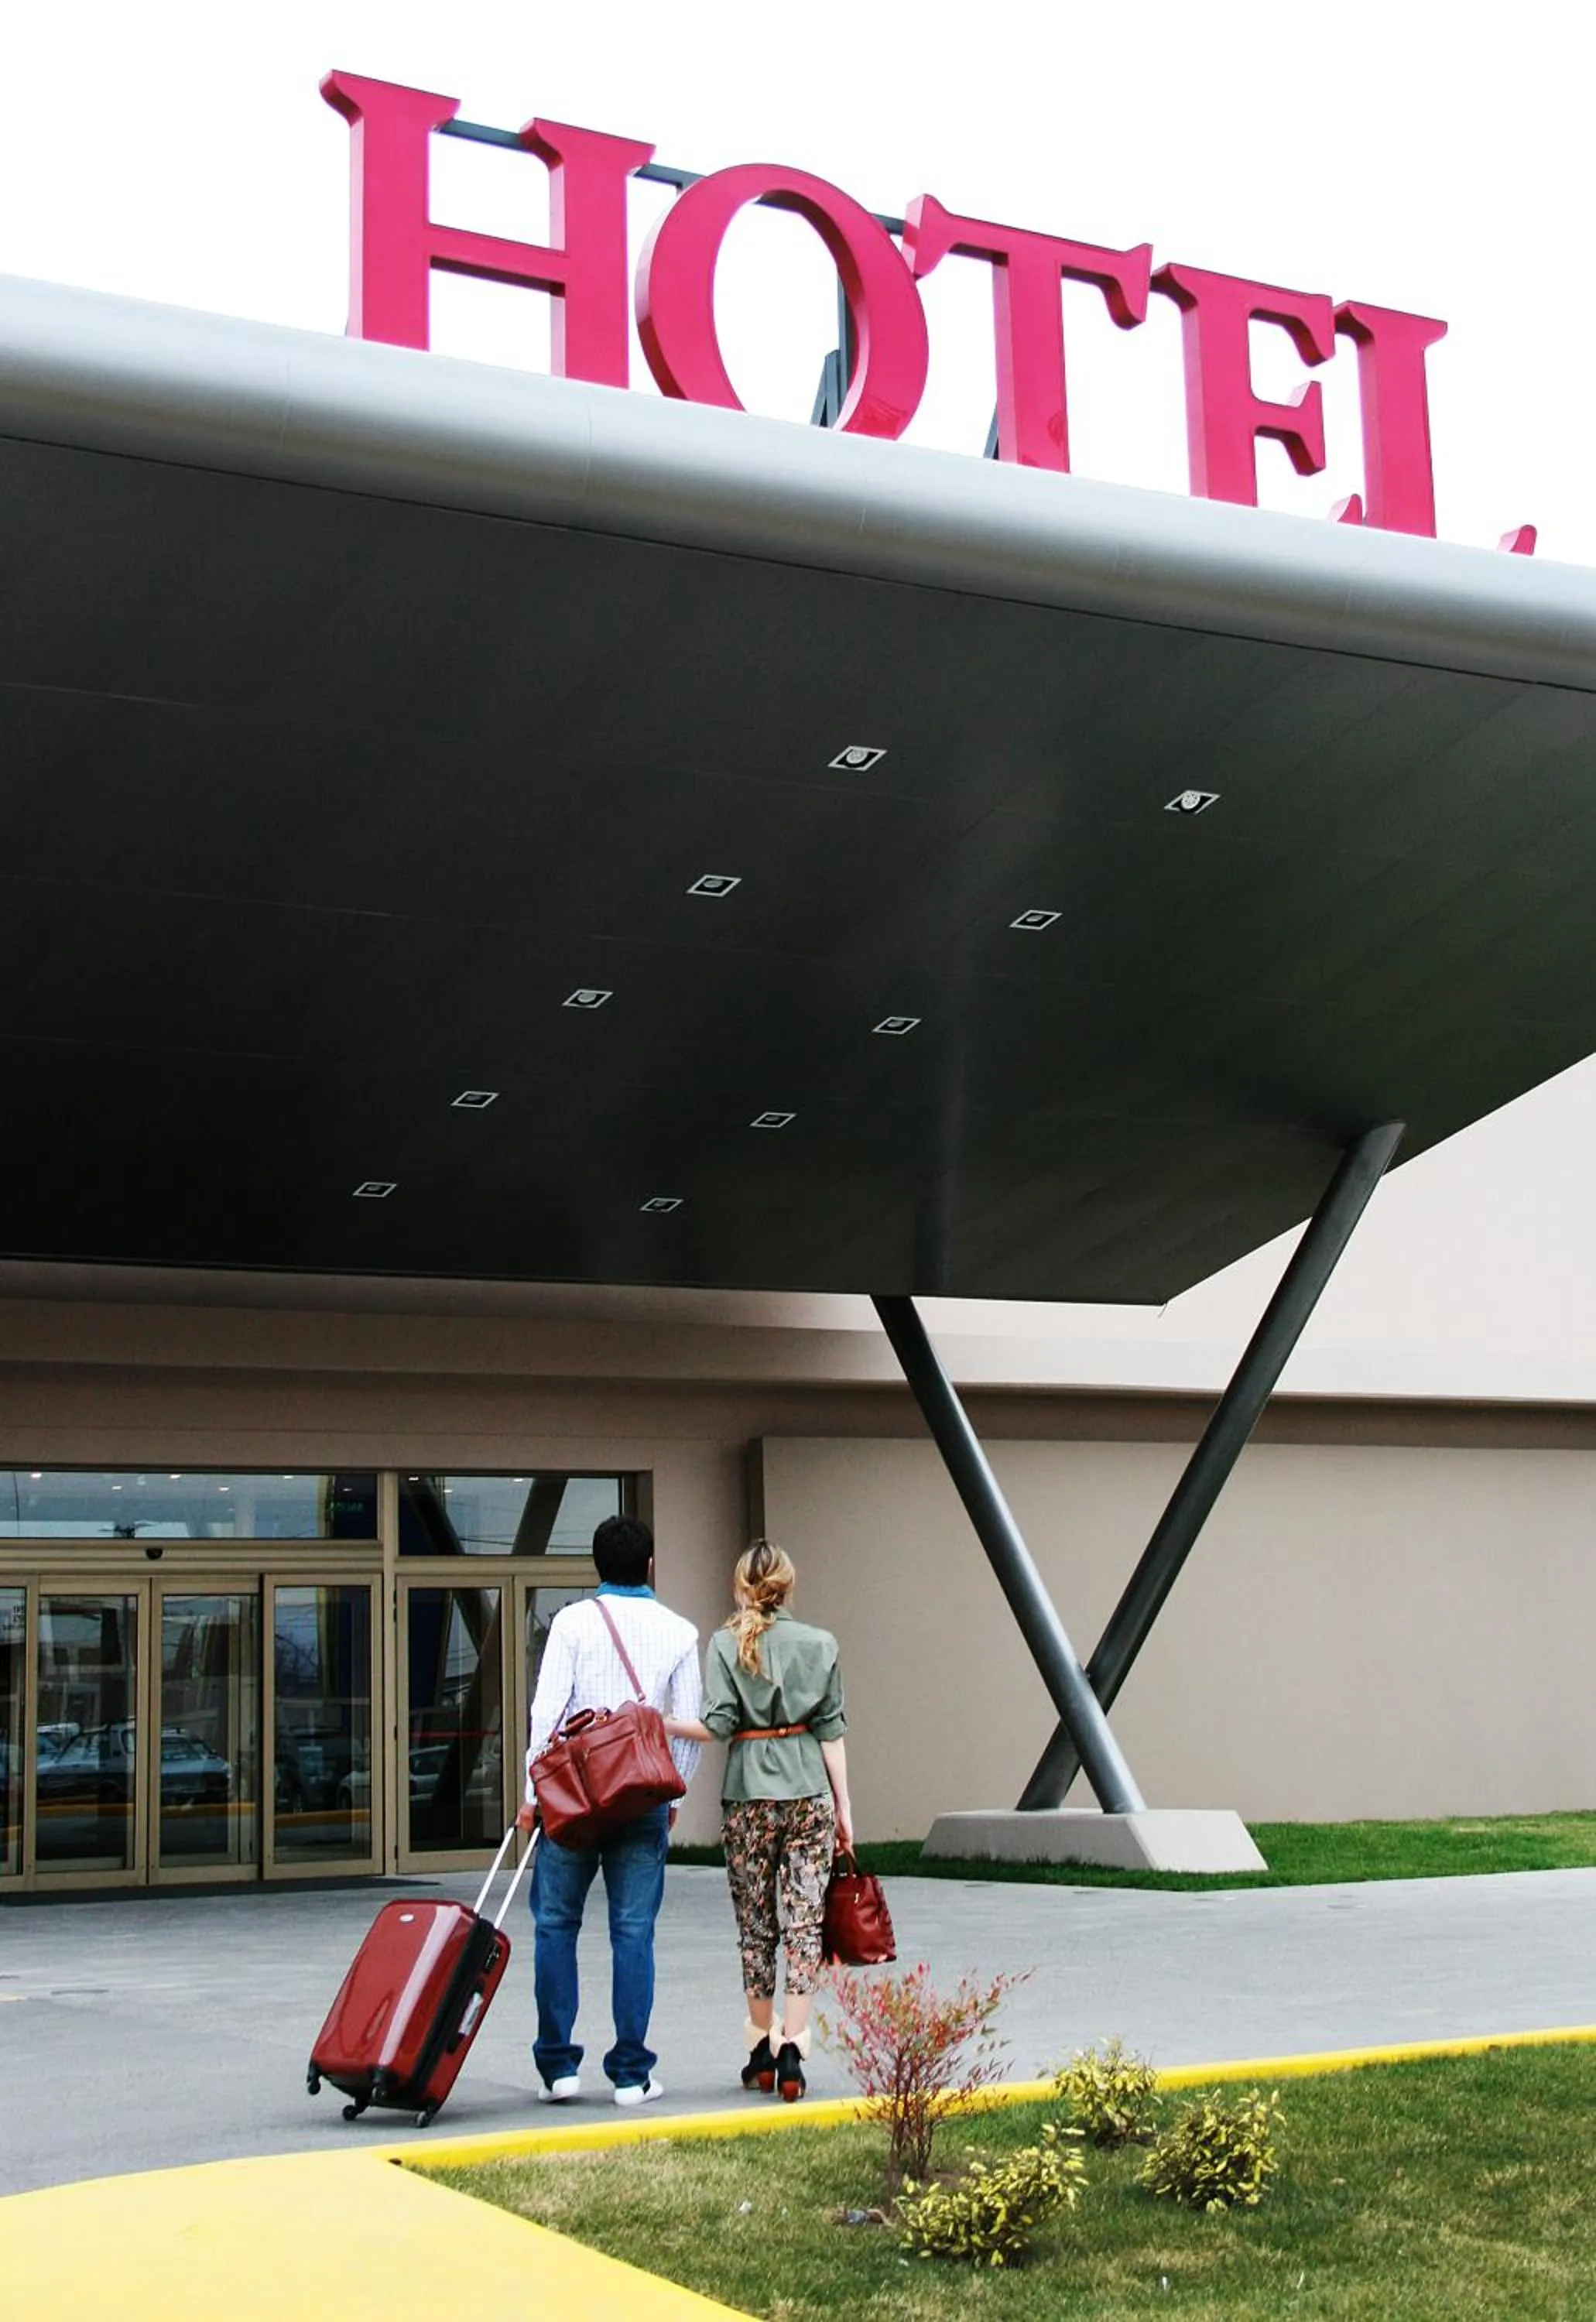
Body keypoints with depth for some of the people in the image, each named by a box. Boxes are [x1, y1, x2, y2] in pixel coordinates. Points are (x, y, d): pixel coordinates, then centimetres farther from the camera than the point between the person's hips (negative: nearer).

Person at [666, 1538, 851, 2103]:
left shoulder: (727, 1643, -2)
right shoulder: (820, 1644, 3)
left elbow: (718, 1725, -11)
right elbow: (832, 1731, 3)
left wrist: (663, 1724, -1)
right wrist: (843, 1805, 7)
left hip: (750, 1794, -1)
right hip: (810, 1791, 1)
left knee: (755, 1926, 9)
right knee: (803, 1921, 1)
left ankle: (761, 2051, 16)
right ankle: (792, 2047, -8)